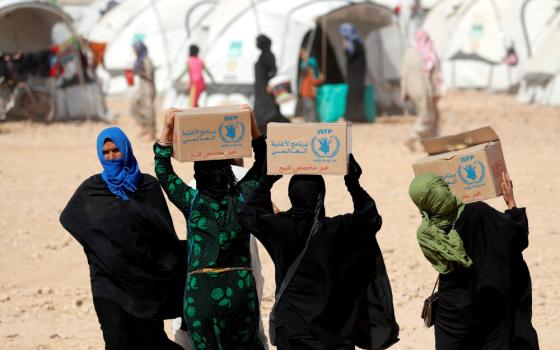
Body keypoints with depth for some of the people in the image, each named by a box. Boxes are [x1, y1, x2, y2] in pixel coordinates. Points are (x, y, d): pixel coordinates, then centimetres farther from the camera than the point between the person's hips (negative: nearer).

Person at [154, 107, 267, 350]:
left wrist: (167, 128, 0)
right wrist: (252, 126, 8)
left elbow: (163, 170, 4)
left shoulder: (192, 202, -4)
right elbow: (262, 163, 14)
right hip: (241, 287, 2)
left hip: (201, 291, -2)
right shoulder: (243, 198, 0)